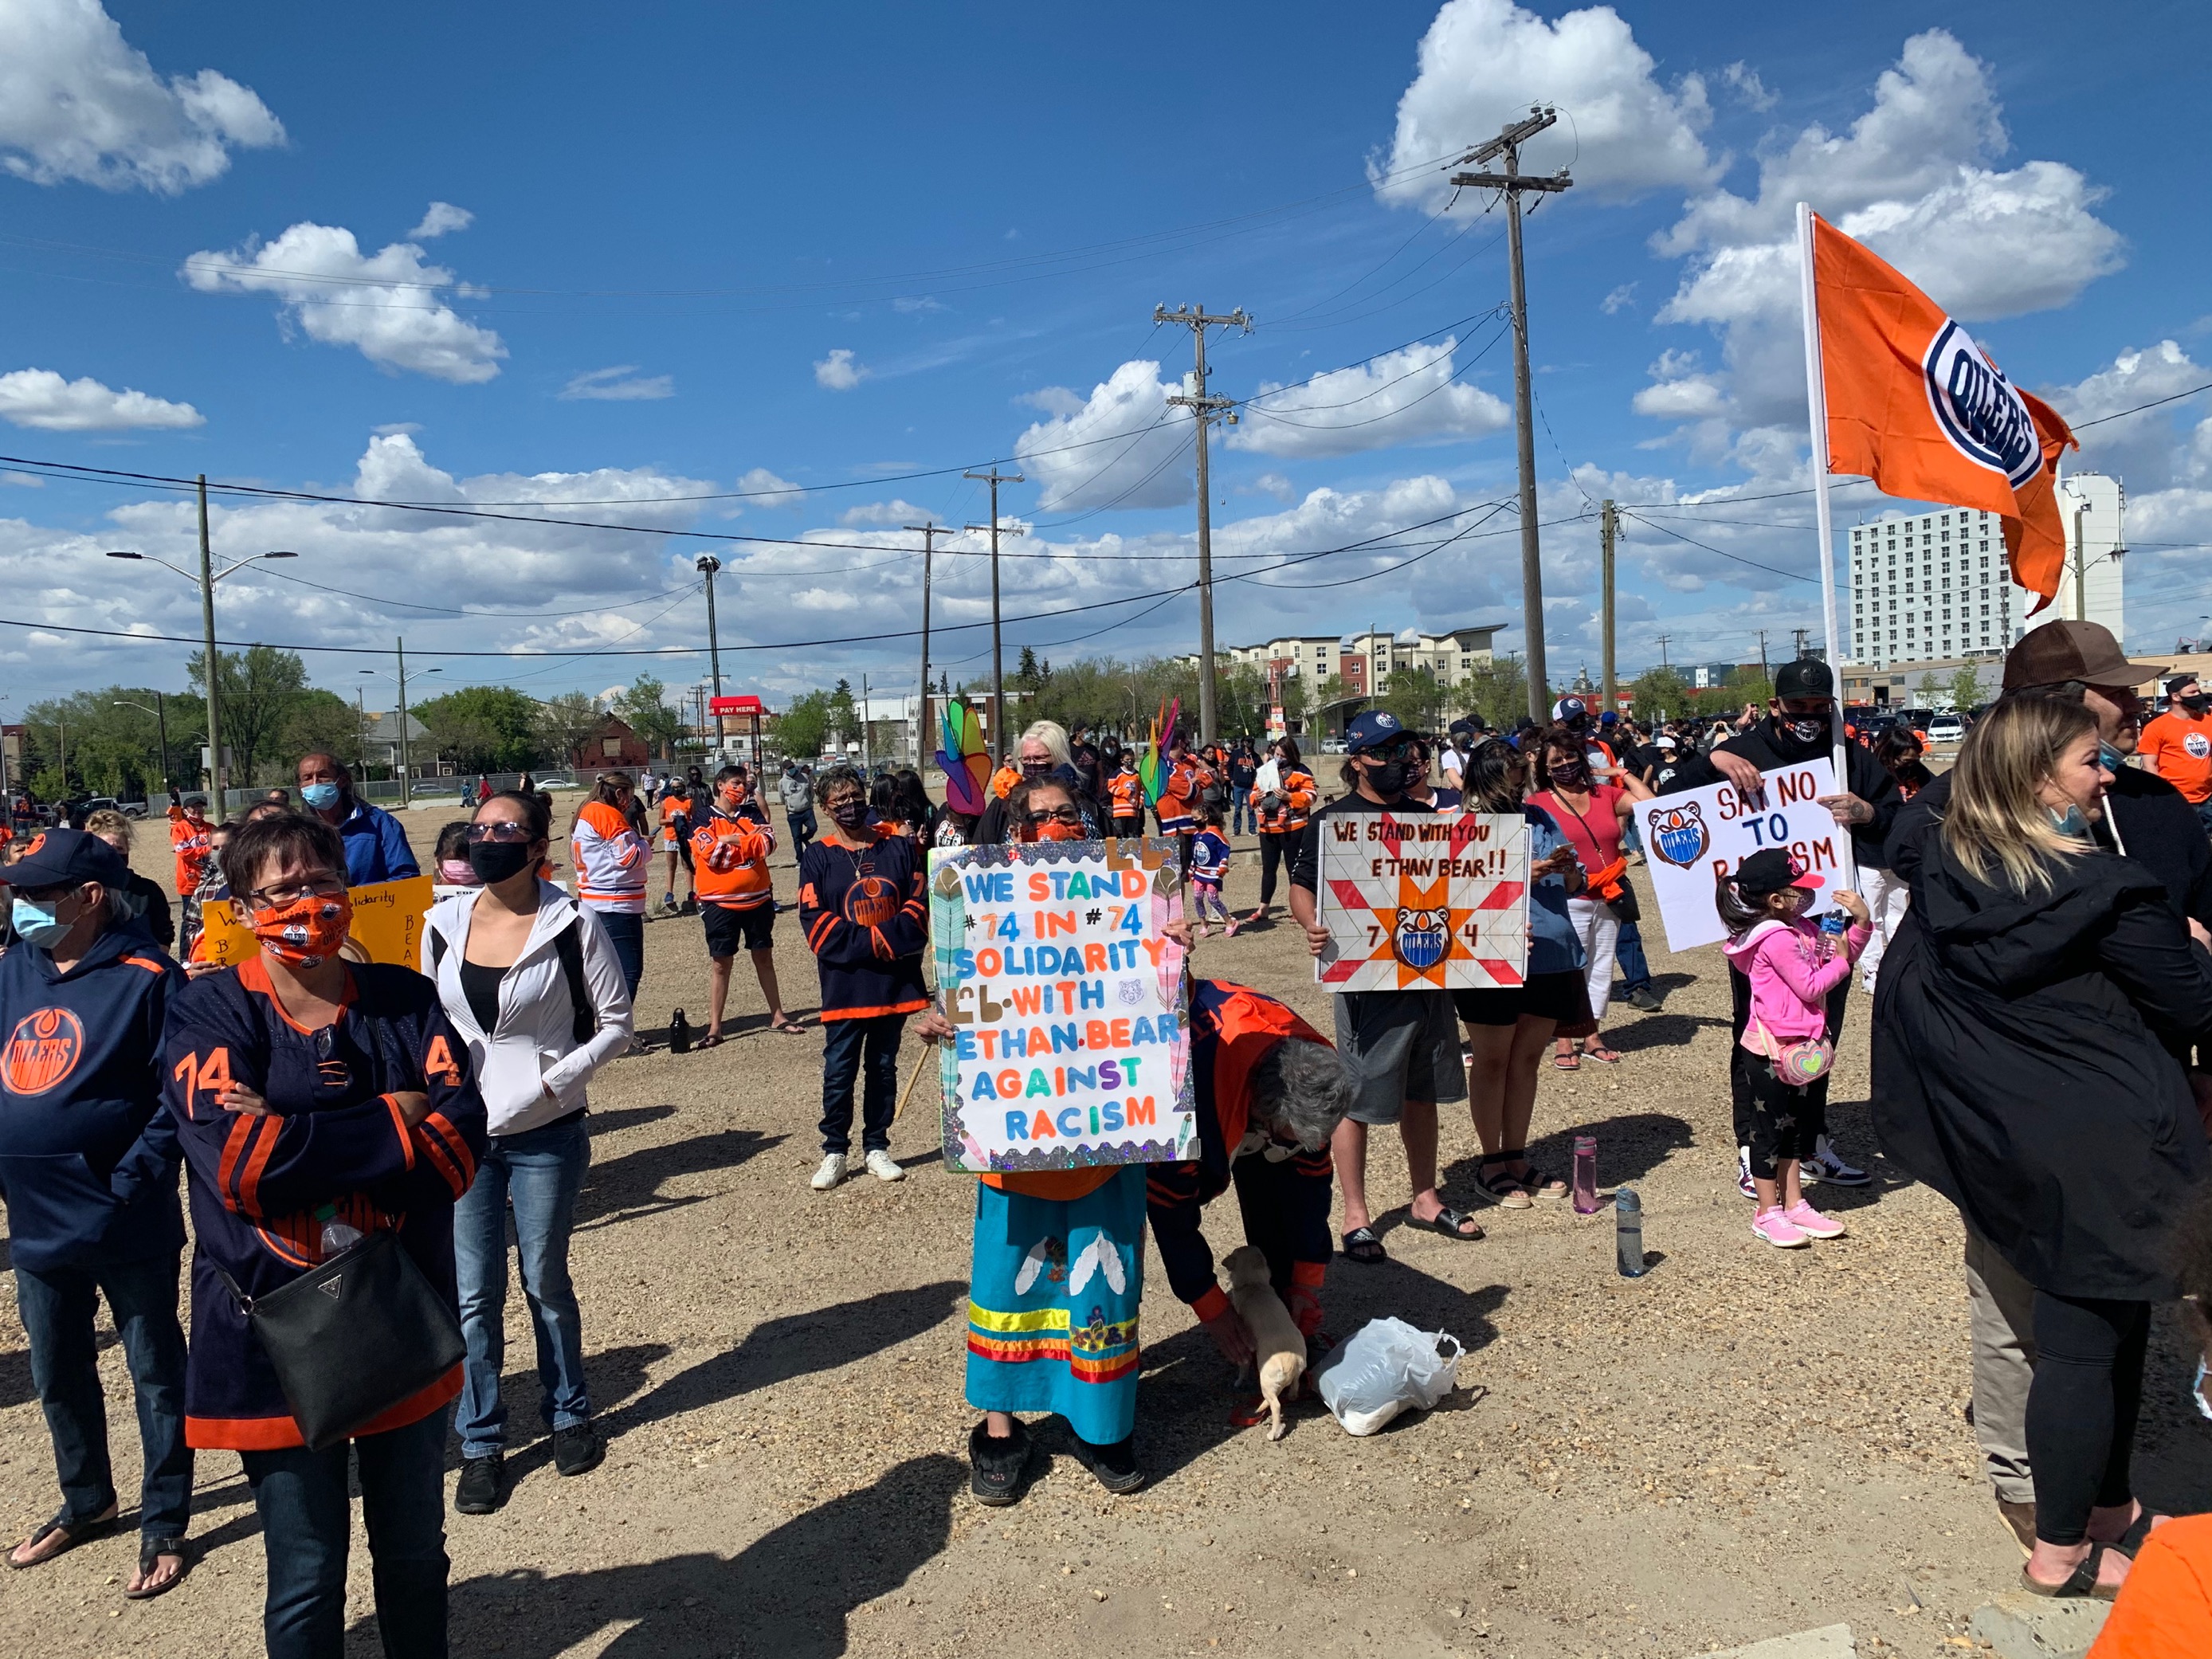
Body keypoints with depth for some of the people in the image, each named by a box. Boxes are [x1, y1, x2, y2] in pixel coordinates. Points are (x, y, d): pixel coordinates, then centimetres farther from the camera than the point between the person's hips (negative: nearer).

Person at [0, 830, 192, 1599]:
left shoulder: (145, 977, -15)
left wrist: (131, 1182, -19)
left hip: (124, 1226, -7)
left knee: (156, 1377, 8)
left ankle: (163, 1526, 23)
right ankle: (86, 1502, 43)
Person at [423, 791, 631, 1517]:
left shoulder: (573, 925, -11)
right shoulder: (443, 922, 1)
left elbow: (616, 1022, -6)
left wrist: (553, 1079, -16)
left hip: (546, 1135, -3)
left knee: (546, 1283, 12)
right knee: (473, 1294, 7)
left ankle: (568, 1414, 33)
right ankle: (481, 1443, 23)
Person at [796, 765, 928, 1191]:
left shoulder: (899, 848, 6)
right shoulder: (817, 858, -1)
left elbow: (920, 903, 2)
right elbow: (815, 922, -8)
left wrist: (894, 940, -15)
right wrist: (876, 943, -14)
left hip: (896, 980, 2)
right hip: (845, 984, -2)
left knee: (883, 1067, 12)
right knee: (839, 1071, 3)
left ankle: (877, 1148, 23)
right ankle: (835, 1152, 16)